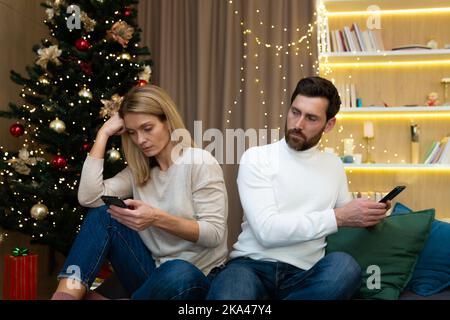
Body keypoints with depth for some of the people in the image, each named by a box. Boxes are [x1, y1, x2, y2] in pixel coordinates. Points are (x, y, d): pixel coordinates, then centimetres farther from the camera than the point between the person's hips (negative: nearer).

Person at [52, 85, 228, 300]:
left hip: (193, 277, -4)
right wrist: (104, 133, -3)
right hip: (153, 271, 5)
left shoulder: (199, 162, -10)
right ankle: (65, 296, -25)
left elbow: (215, 234, -16)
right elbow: (89, 198, -9)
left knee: (178, 274, -40)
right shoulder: (139, 170, 7)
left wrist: (158, 219, -29)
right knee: (102, 214, -12)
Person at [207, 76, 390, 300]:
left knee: (345, 266, -31)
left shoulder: (334, 165, 15)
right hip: (252, 265, -6)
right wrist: (337, 217, -15)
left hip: (303, 274, 6)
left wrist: (366, 215, 0)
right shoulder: (256, 158, -1)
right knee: (226, 295, -41)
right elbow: (267, 230, -14)